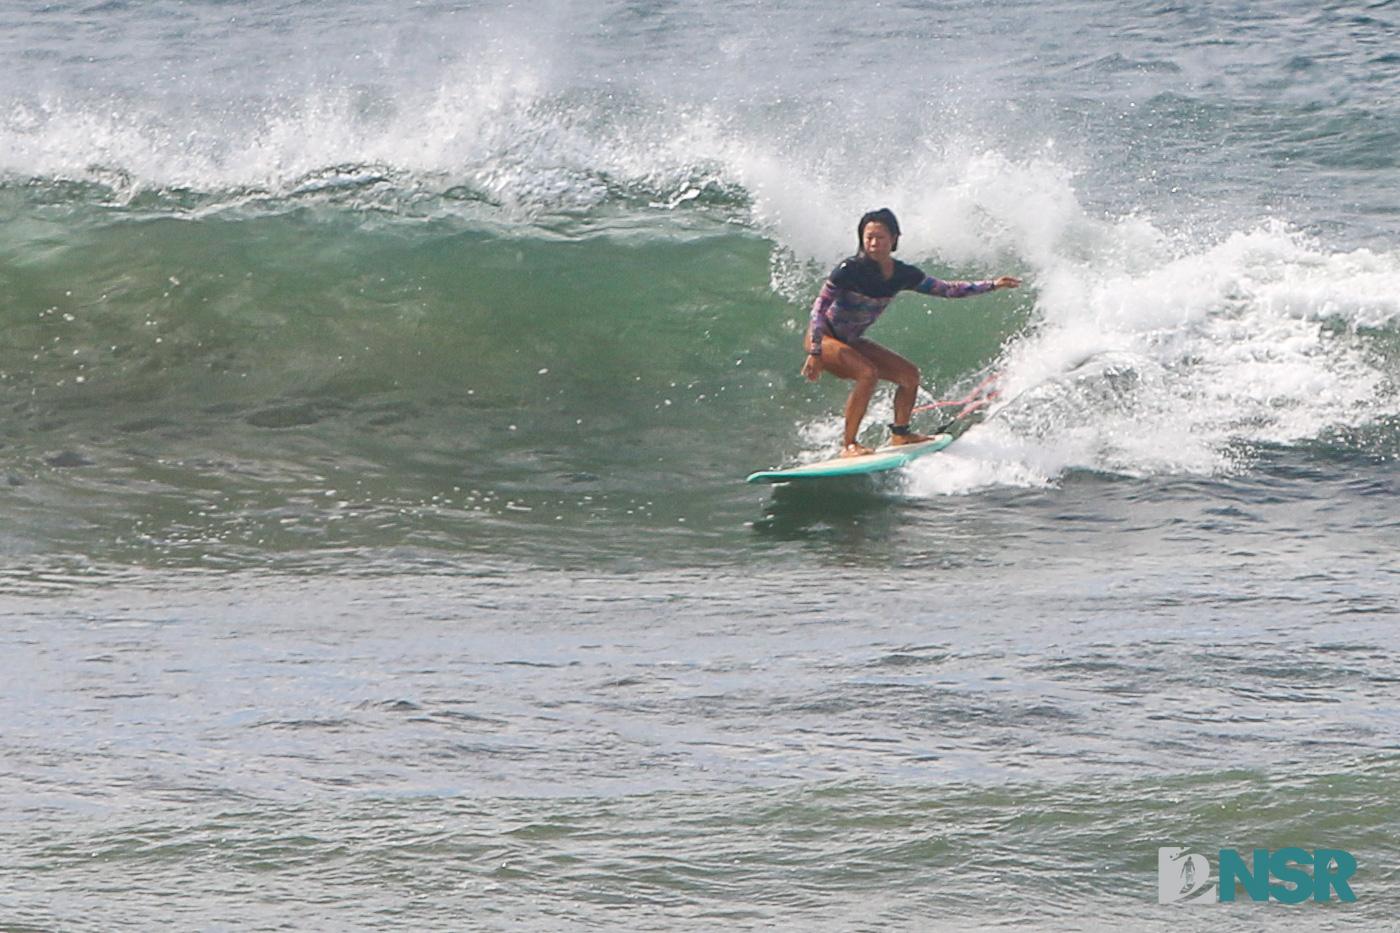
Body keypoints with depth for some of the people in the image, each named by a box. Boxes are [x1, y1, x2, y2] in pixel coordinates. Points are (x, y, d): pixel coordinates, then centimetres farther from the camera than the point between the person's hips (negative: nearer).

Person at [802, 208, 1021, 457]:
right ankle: (848, 445, -24)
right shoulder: (850, 270, -23)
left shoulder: (903, 275, -6)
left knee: (909, 374, 4)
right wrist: (814, 353, -28)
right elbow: (819, 308, -21)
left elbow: (946, 289, 5)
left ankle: (900, 433, 21)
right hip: (824, 339, -7)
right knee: (867, 374, -29)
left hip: (851, 341, 7)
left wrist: (992, 285, 2)